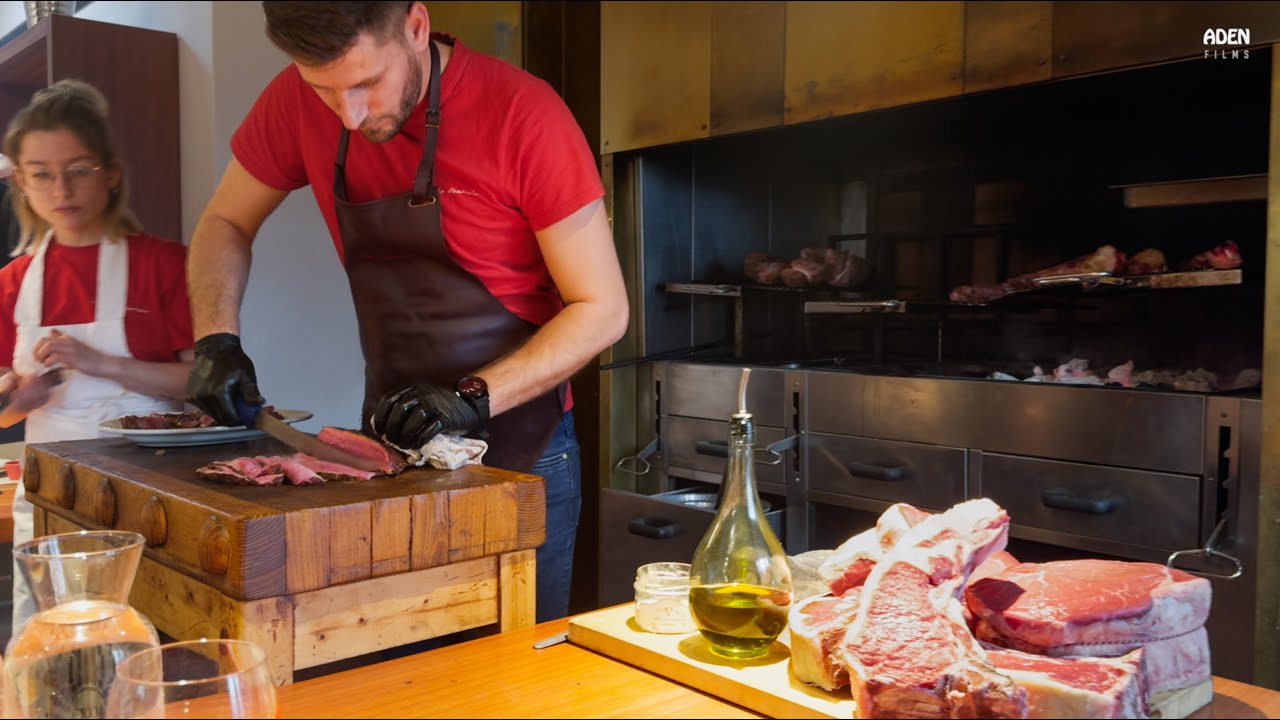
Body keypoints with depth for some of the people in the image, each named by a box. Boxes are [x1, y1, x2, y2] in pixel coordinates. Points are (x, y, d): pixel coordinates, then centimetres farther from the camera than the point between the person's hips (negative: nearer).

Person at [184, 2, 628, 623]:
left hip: (517, 452, -4)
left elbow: (602, 310, -16)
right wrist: (217, 340, -6)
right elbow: (225, 223, 11)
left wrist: (474, 397, -26)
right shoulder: (299, 101, -5)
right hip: (391, 438, 4)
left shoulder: (523, 114, -19)